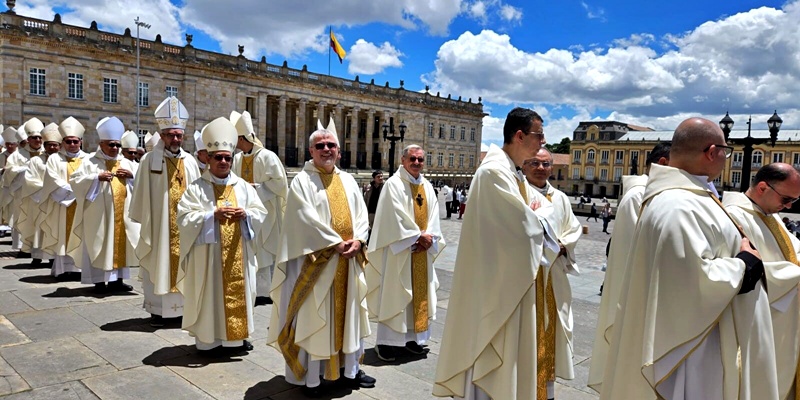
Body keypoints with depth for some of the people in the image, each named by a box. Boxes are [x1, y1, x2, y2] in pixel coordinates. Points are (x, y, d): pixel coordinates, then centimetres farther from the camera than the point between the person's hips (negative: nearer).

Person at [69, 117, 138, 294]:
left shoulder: (127, 163, 13)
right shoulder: (90, 162, 1)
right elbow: (75, 180, -7)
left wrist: (131, 176, -8)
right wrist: (97, 177, -18)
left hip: (122, 214, 4)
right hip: (99, 214, -4)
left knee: (120, 245, 7)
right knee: (100, 245, -1)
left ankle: (117, 279, 15)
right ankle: (99, 281, 6)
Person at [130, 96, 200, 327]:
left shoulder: (190, 161, 5)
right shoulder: (150, 160, -4)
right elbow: (142, 194, -2)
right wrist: (143, 221, -2)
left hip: (185, 223, 3)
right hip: (159, 223, -2)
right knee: (158, 264, 6)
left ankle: (183, 305, 19)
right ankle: (157, 310, 16)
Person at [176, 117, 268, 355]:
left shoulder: (243, 186, 9)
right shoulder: (196, 188, -2)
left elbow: (261, 213, 7)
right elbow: (184, 218, -9)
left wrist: (246, 214, -14)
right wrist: (213, 215, -21)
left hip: (238, 253, 4)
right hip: (209, 253, -4)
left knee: (239, 291, 9)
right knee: (211, 293, 1)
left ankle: (237, 336, 22)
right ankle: (209, 339, 13)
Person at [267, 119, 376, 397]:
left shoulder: (348, 180, 13)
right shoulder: (302, 181, -5)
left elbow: (361, 214, 9)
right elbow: (307, 219, -15)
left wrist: (357, 240, -9)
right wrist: (336, 243, -19)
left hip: (348, 260, 6)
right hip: (317, 260, -6)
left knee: (349, 313, 13)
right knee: (314, 316, 1)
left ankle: (350, 370, 27)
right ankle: (311, 378, 12)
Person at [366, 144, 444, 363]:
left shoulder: (427, 187, 12)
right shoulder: (393, 184, -8)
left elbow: (433, 215, 8)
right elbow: (396, 217, -15)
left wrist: (429, 237, -8)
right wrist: (419, 236, -14)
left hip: (422, 250, 7)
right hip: (399, 249, -6)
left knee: (420, 292, 10)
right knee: (395, 293, -2)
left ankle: (413, 337, 20)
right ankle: (386, 342, 6)